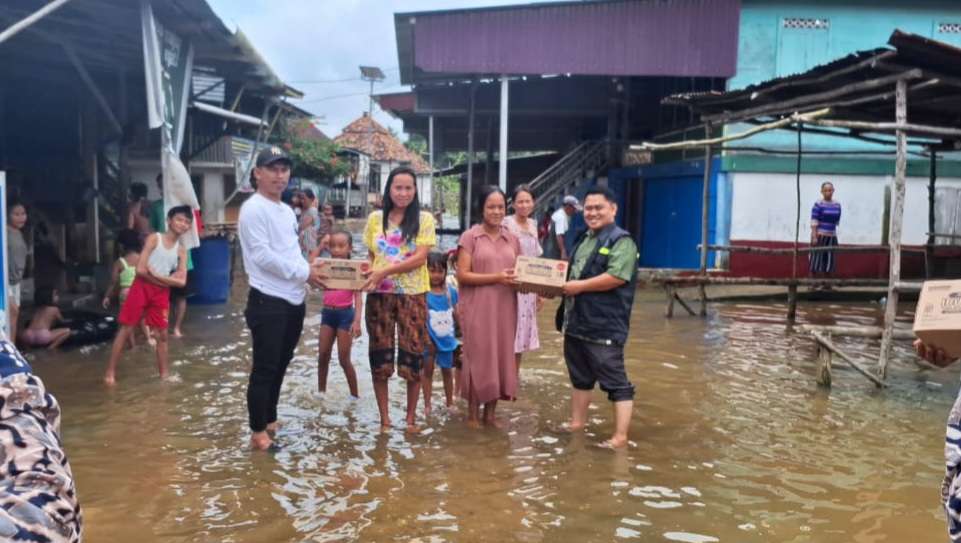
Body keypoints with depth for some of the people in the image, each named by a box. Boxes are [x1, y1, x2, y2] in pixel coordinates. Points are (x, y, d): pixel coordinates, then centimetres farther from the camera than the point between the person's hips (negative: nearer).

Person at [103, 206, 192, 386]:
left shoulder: (181, 251, 4)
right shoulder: (154, 239, -7)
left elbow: (181, 281, -5)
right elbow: (140, 269, -14)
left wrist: (156, 274, -12)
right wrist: (167, 279, -9)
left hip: (162, 292, 4)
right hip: (142, 287, -4)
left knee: (162, 334, 7)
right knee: (126, 330, 0)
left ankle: (164, 374, 15)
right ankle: (110, 372, 6)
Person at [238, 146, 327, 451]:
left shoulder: (287, 211, 17)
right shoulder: (253, 209, -11)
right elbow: (263, 255, -18)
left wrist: (310, 272, 1)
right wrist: (303, 273, -14)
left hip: (294, 300, 9)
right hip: (268, 301, -8)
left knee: (280, 366, 17)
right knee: (264, 369, -1)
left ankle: (271, 422, 30)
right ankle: (258, 433, 8)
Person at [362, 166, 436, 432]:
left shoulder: (424, 219, -1)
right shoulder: (376, 219, 7)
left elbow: (420, 258, -11)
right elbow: (371, 257, 13)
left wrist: (385, 271, -19)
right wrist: (367, 274, -7)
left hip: (412, 295, -2)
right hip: (380, 295, 2)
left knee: (413, 356, 1)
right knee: (380, 356, 5)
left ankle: (411, 417, 17)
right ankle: (384, 417, 18)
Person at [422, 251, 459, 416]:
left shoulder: (451, 292, -1)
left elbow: (456, 315, 6)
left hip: (447, 339, 4)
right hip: (430, 340, -3)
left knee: (447, 371, 16)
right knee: (428, 371, 11)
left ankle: (450, 403, 30)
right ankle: (427, 405, 19)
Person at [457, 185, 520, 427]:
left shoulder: (512, 239, 11)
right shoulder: (470, 237, -3)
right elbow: (462, 275, -10)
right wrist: (496, 277, -19)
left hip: (504, 309, 5)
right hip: (478, 309, -5)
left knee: (501, 357, 8)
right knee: (478, 358, 1)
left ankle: (490, 413, 20)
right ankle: (473, 414, 13)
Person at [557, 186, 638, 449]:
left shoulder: (621, 241, -11)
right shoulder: (584, 240, 17)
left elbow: (617, 277, -24)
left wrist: (579, 286, -19)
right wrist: (560, 284, 6)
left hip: (604, 327, -9)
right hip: (575, 322, 9)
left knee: (616, 382, -3)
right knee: (580, 377, 20)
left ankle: (620, 437, 1)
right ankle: (577, 422, 33)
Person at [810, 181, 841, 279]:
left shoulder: (837, 204, 7)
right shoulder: (818, 204, -9)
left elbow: (837, 220, 15)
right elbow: (814, 221, -12)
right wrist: (814, 236, -17)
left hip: (832, 236, 5)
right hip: (819, 235, -5)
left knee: (829, 261, 10)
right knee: (817, 260, -3)